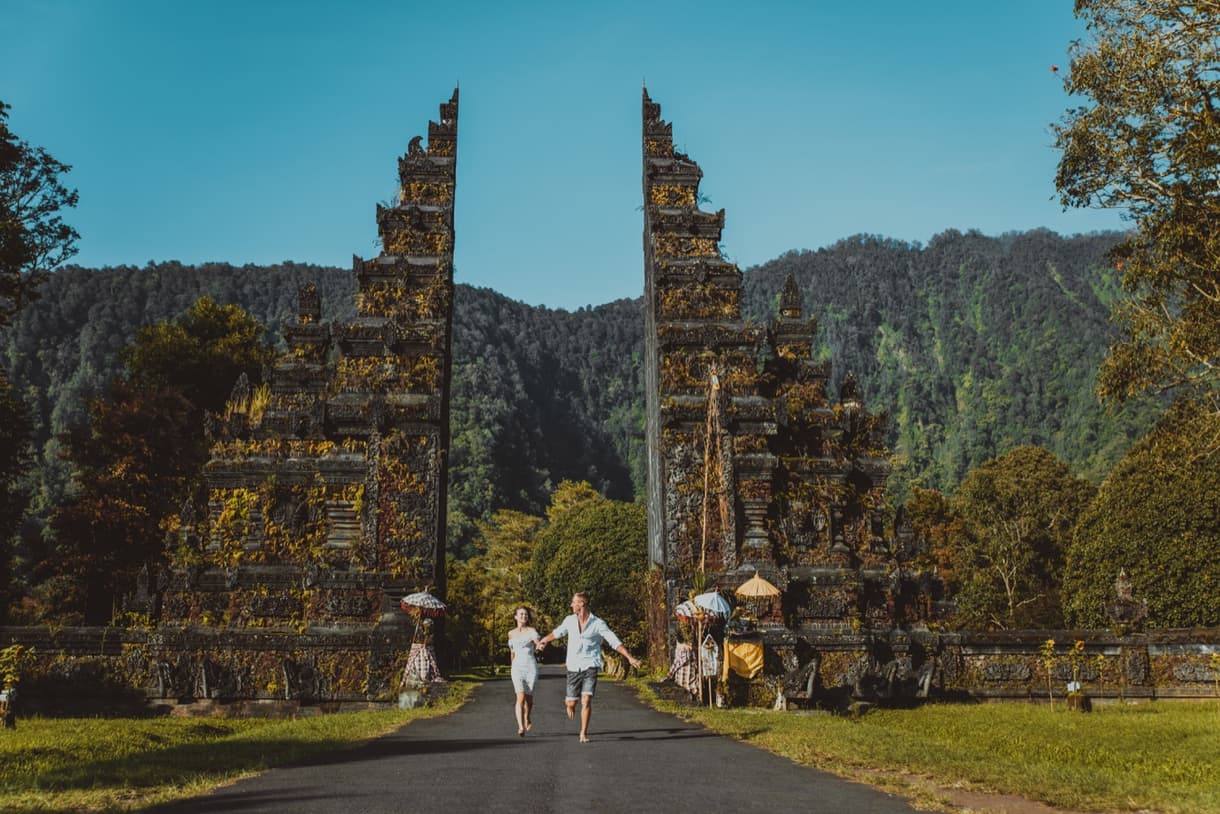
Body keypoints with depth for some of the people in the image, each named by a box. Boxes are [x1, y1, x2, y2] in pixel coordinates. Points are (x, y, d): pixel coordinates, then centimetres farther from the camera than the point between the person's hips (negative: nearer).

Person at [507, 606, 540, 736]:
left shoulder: (531, 631, -1)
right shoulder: (511, 633, 9)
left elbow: (538, 643, -21)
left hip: (531, 667, -1)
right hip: (517, 668, 1)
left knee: (529, 697, 11)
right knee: (520, 698, -16)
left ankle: (527, 719, 39)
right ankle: (521, 727, -22)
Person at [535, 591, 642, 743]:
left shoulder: (598, 624, -7)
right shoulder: (569, 621, 4)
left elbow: (615, 642, -8)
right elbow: (557, 632, 24)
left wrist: (629, 657, -18)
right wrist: (543, 641, 39)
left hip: (590, 666, -3)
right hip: (573, 667, 3)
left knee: (586, 700, -15)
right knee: (571, 702, 4)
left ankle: (583, 733, -1)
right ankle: (568, 699, 42)